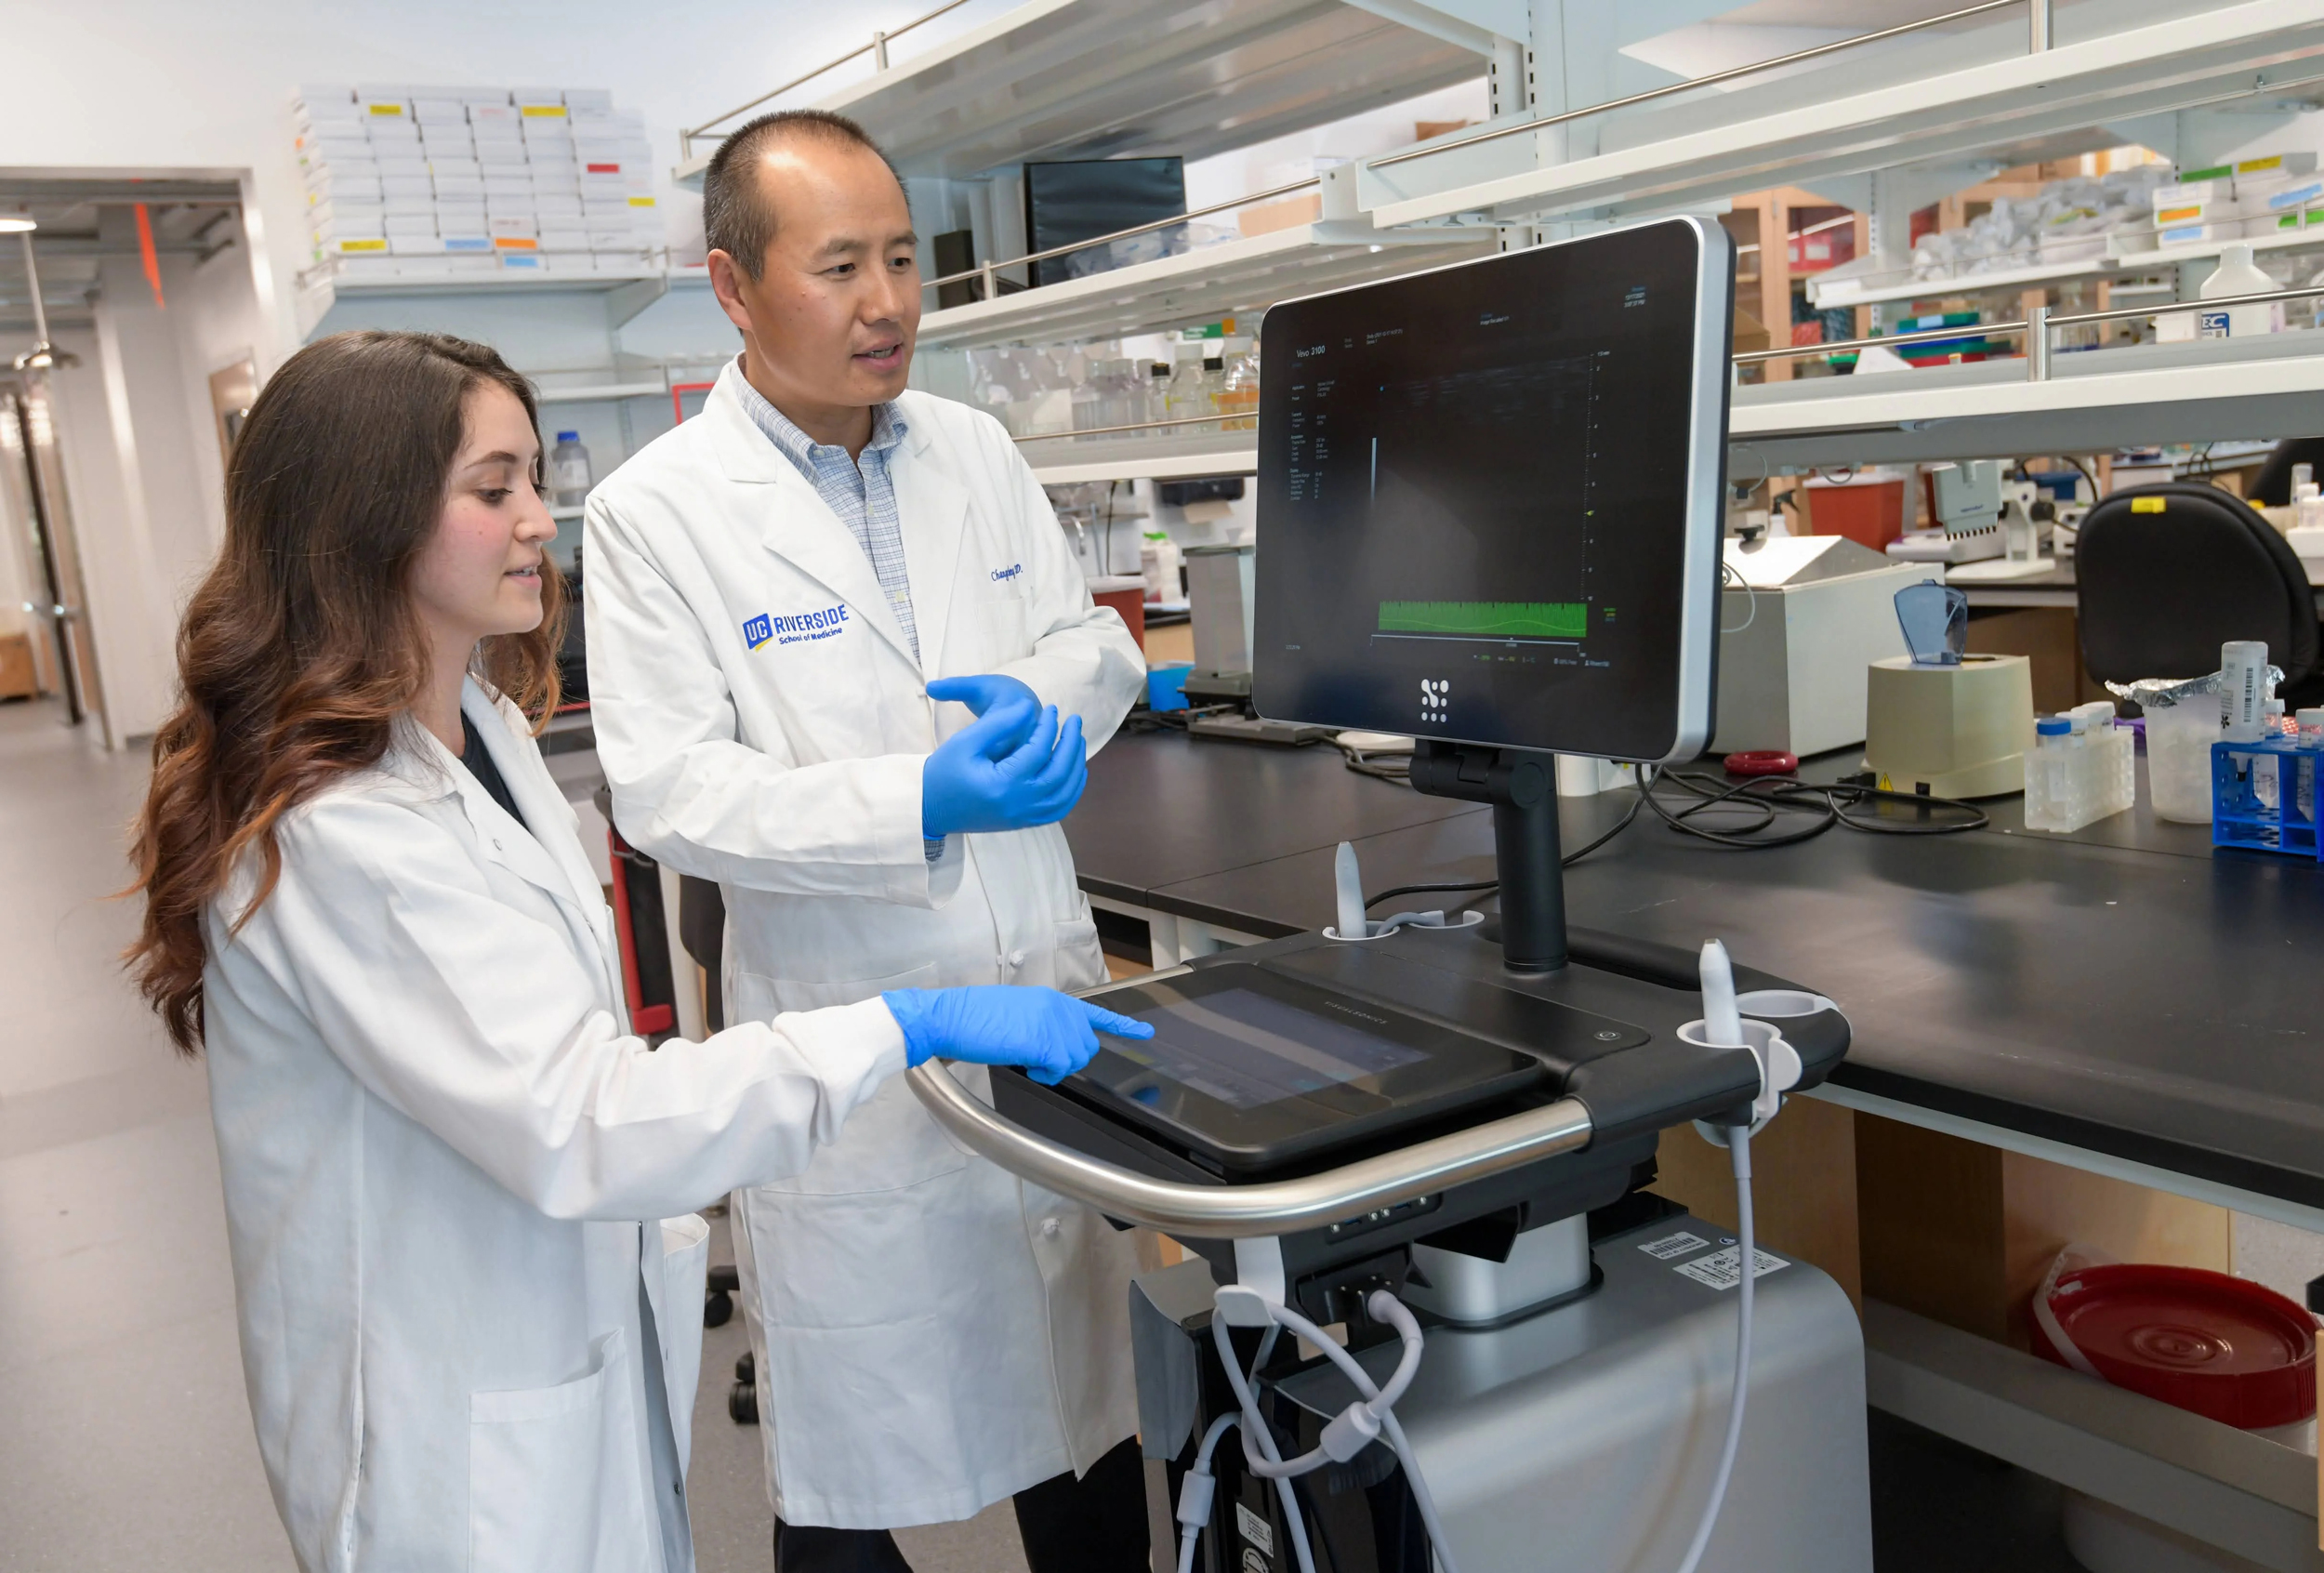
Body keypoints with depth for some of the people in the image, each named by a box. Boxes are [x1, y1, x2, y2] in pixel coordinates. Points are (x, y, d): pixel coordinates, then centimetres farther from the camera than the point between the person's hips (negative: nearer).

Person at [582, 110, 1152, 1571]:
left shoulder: (979, 450, 6)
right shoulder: (656, 511, -9)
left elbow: (1094, 639, 11)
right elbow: (671, 789, -15)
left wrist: (1041, 700, -13)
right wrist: (919, 806, -27)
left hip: (1051, 986, 5)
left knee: (1088, 1381, 20)